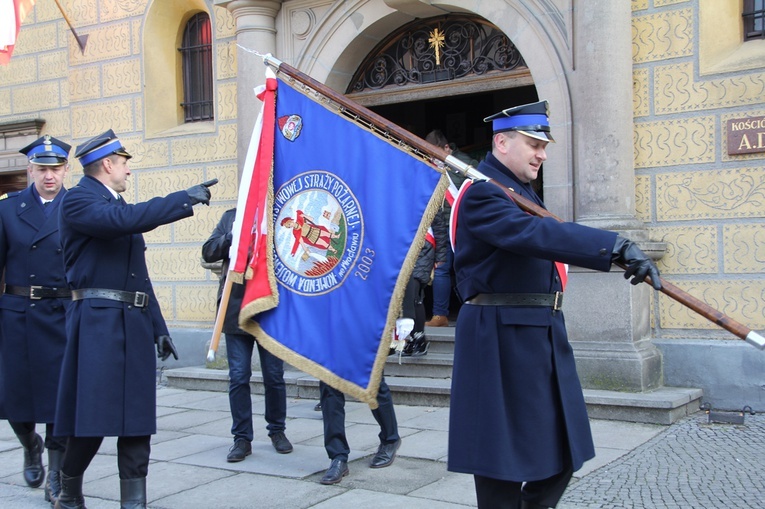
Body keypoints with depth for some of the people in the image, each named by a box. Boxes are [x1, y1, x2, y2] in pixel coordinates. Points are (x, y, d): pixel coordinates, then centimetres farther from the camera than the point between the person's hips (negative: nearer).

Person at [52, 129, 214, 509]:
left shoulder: (120, 207, 22)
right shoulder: (78, 201, -4)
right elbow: (124, 220, -25)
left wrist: (158, 327, 19)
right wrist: (185, 199, -20)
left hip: (136, 324, 8)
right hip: (98, 322, -8)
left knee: (137, 420, 4)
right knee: (92, 418, -3)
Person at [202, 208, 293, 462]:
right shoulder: (231, 217, 11)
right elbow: (208, 252, 5)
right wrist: (233, 236, -11)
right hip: (236, 310, 2)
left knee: (274, 376, 8)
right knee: (238, 377, 4)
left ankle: (277, 430, 26)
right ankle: (242, 438, 15)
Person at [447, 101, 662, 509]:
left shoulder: (521, 190, 17)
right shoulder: (481, 193, -15)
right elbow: (534, 234, -32)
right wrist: (617, 247, -39)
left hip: (541, 336, 10)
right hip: (501, 339, -10)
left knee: (562, 455, 14)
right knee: (503, 462, 0)